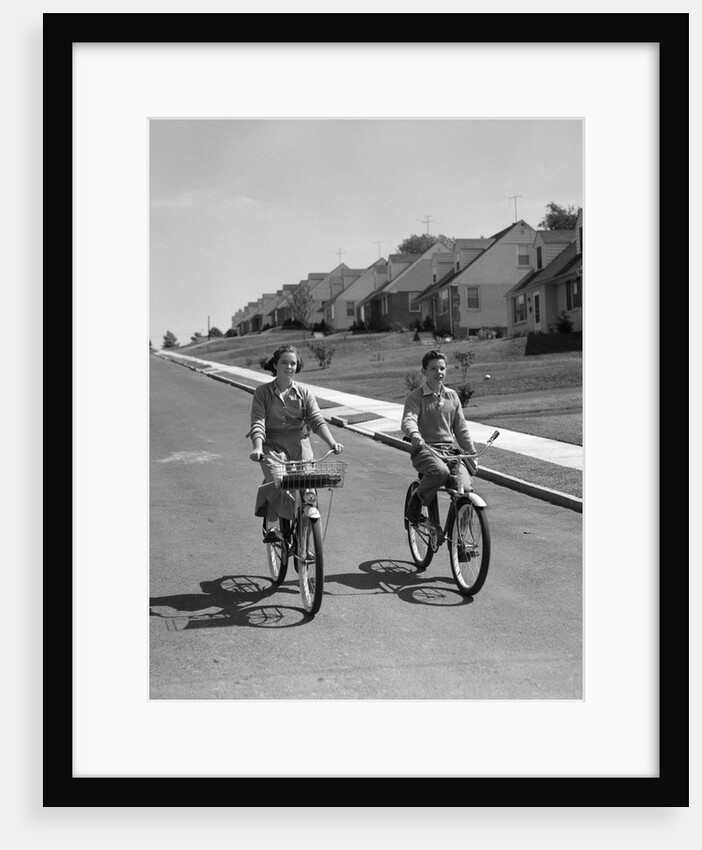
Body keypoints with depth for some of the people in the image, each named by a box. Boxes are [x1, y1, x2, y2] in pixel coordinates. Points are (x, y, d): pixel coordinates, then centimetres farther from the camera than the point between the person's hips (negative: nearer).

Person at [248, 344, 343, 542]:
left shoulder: (304, 392, 9)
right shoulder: (262, 392, 4)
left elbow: (317, 420, -2)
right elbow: (258, 424, -6)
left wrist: (332, 442, -19)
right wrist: (258, 448, -24)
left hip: (300, 444, 2)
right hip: (273, 445, -2)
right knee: (276, 480, -30)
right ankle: (271, 527, -18)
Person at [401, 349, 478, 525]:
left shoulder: (452, 396, 14)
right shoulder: (416, 397, -2)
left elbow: (461, 428, 17)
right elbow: (408, 420, -20)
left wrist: (471, 453, 11)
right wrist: (414, 434, -42)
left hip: (449, 449, 4)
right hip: (424, 449, -4)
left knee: (466, 488, -18)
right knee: (440, 471, -37)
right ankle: (415, 504, -12)